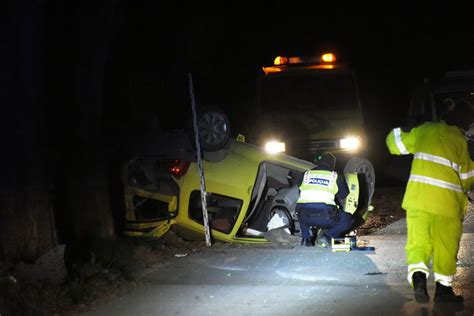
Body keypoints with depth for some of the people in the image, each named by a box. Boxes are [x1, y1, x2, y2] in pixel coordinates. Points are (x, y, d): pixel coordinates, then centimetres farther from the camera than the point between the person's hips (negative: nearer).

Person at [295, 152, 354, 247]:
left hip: (305, 217, 3)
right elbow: (344, 195, 24)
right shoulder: (336, 177, 12)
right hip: (325, 218, -3)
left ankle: (306, 238, 16)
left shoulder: (306, 174, 16)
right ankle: (327, 236, -2)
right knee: (349, 220, 20)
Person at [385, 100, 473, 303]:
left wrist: (397, 132, 37)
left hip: (418, 198, 2)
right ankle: (443, 288, 16)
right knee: (446, 247, 11)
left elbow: (396, 143, 17)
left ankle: (418, 278, -15)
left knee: (417, 243, 7)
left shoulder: (425, 130, 6)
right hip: (447, 203, -2)